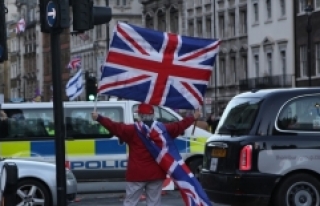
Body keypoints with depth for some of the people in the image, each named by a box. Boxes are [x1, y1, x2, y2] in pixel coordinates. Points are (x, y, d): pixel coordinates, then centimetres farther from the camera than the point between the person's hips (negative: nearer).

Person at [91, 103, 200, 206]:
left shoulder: (132, 130, -9)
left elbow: (115, 127, -14)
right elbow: (179, 126, 14)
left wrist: (99, 118, -10)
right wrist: (193, 118, 27)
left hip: (137, 175, -3)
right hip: (156, 174, 3)